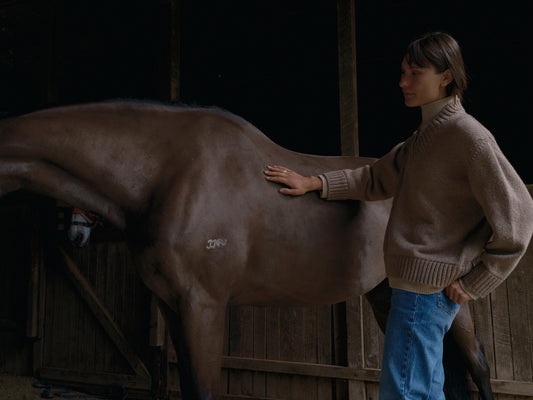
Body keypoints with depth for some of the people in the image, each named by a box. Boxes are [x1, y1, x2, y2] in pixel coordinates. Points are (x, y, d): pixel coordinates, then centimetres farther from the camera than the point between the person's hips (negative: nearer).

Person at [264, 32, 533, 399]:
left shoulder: (469, 135, -15)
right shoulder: (425, 135, 13)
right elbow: (378, 180, 17)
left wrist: (473, 284, -11)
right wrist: (313, 183, 9)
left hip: (427, 286, -9)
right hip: (421, 286, 9)